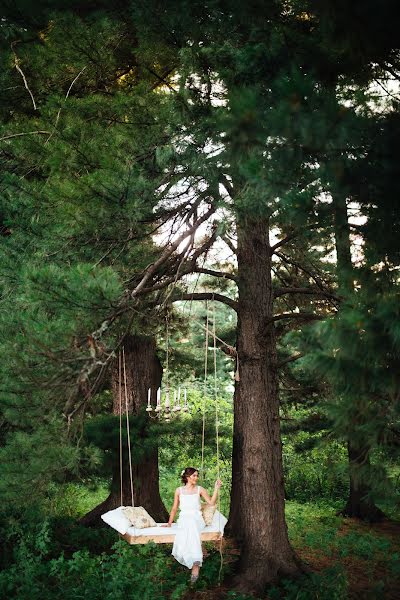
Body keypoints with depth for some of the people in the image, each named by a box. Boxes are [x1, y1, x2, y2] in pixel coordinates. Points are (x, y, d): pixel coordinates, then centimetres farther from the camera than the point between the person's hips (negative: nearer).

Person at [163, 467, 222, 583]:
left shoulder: (199, 489, 12)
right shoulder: (179, 490, 14)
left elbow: (211, 502, 3)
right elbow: (174, 508, 19)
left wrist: (216, 489, -6)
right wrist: (169, 523, 16)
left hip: (196, 518, -1)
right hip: (184, 518, 1)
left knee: (191, 525, -40)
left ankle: (195, 565, -46)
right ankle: (195, 563, -36)